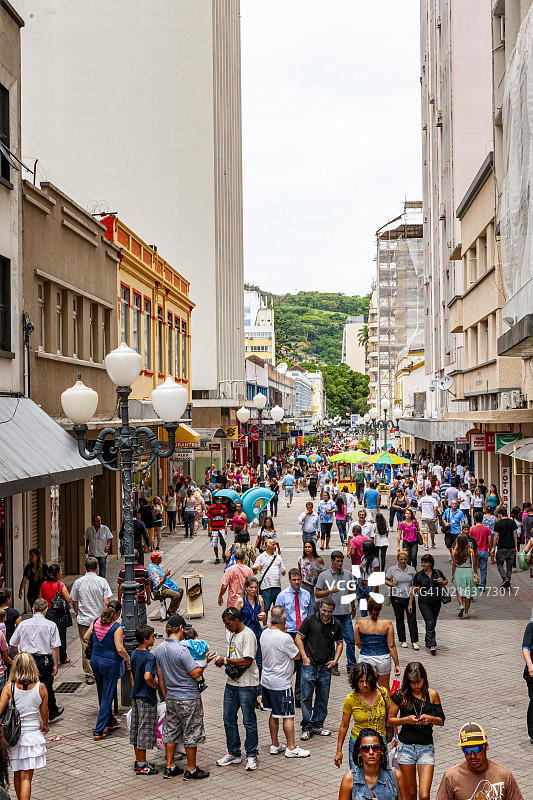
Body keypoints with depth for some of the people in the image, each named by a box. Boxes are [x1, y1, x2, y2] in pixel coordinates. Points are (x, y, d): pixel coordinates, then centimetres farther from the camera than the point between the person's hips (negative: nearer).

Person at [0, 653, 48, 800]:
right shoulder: (41, 688, -7)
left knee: (17, 775, 20)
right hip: (32, 735, -1)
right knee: (26, 777, 1)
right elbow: (44, 712, 4)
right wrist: (45, 726, 24)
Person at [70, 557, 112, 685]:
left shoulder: (78, 582, -3)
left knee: (86, 647, 4)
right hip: (99, 619, 0)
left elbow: (74, 602, 4)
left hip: (83, 620, 0)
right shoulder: (102, 581, -7)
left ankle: (89, 675, 5)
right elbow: (106, 602, -8)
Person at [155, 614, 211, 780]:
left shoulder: (159, 649, 2)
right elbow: (196, 674, -18)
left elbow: (160, 676, 10)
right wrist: (205, 662, -2)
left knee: (171, 732, 15)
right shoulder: (182, 650, -21)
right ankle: (191, 770, 11)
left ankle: (170, 767, 21)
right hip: (189, 699, -7)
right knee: (191, 734, 4)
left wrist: (166, 696, 18)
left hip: (171, 698, 7)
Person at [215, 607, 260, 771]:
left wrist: (226, 660, -16)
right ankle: (233, 753, 23)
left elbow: (247, 661, -23)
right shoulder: (232, 634, 13)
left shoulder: (248, 635, -16)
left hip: (247, 685, -9)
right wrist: (222, 662, 8)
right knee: (228, 719, 11)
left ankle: (251, 755, 12)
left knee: (249, 721, 1)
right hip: (232, 683, 9)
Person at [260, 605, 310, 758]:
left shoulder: (264, 634, 0)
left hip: (266, 680, 8)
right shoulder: (284, 638, -24)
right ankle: (291, 748, 8)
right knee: (288, 716, 2)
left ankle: (275, 745, 24)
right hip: (281, 683, -8)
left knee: (274, 714, 17)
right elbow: (297, 655, -9)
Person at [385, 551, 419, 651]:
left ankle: (414, 642, -3)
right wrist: (391, 584, -11)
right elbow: (386, 580, 9)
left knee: (412, 620, -5)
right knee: (400, 620, 6)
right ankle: (403, 641, 17)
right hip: (397, 597, -1)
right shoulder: (392, 569, 2)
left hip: (409, 597, 1)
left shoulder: (412, 569, 6)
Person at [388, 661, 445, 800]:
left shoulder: (432, 695, 1)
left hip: (426, 747, 0)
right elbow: (390, 720, 3)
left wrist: (430, 719, -13)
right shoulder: (400, 695, -2)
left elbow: (441, 721, 8)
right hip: (406, 747, 0)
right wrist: (406, 720, -15)